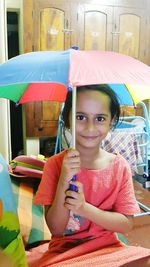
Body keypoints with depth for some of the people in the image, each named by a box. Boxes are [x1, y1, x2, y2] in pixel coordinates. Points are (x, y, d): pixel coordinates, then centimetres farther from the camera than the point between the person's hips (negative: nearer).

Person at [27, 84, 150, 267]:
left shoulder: (119, 166, -4)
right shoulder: (55, 164, -7)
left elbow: (126, 224, -4)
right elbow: (56, 229, -8)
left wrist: (84, 208, -21)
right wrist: (64, 181, -25)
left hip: (106, 248, 2)